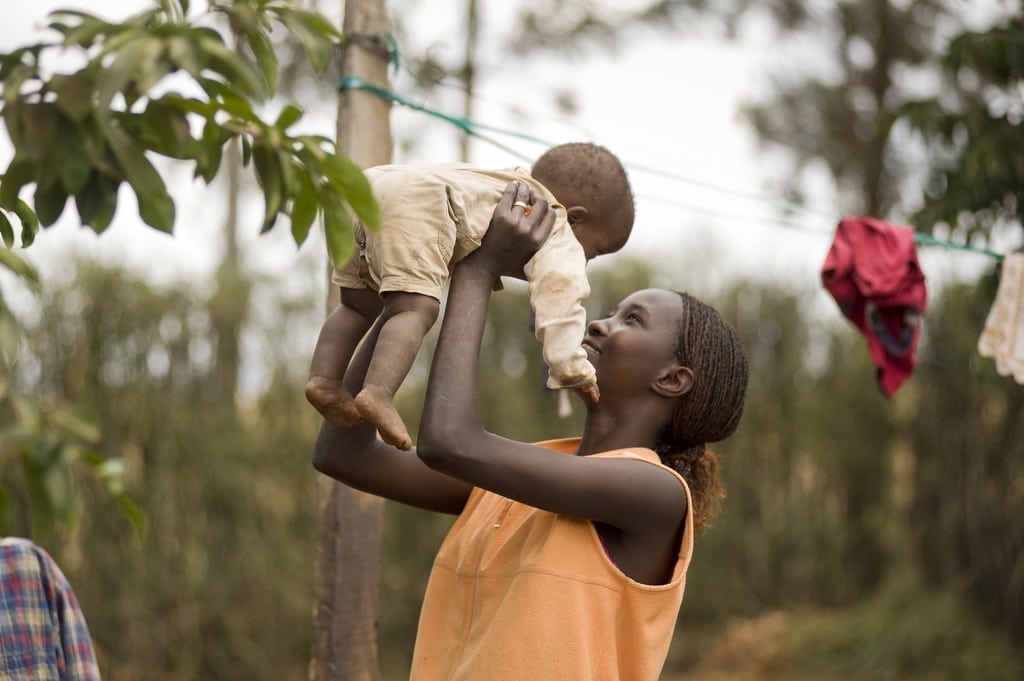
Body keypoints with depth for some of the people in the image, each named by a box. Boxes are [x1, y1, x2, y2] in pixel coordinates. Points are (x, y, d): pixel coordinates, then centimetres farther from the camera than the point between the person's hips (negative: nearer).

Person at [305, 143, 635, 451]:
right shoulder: (559, 239, 12)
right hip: (416, 201, -8)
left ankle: (324, 378, 3)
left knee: (360, 306, 19)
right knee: (415, 309, -16)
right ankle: (377, 392, -34)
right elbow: (558, 299, -2)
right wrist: (573, 370, -4)